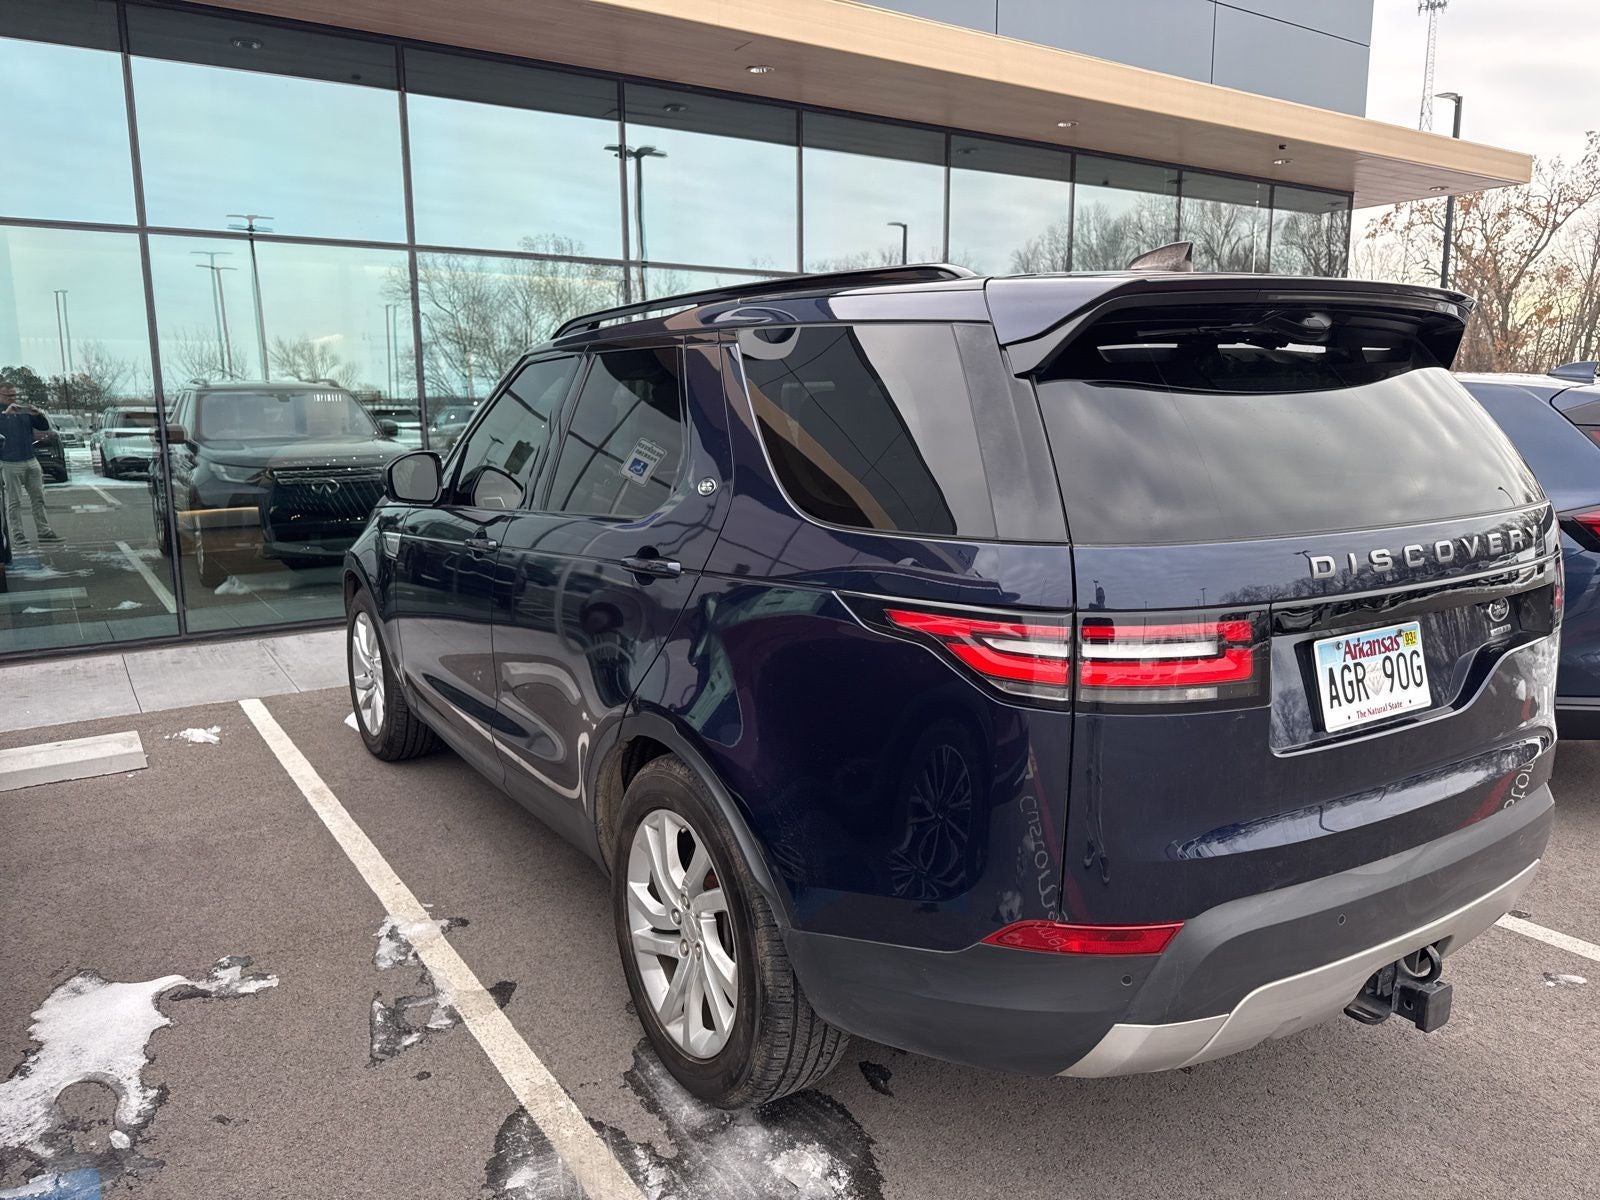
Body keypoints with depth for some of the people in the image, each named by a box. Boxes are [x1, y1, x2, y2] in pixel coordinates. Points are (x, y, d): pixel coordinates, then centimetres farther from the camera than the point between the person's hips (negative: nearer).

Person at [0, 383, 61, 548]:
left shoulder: (24, 411, 12)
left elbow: (44, 426, 10)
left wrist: (38, 415, -8)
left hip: (31, 461, 5)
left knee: (39, 498, 6)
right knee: (14, 502, -2)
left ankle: (44, 531, 11)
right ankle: (17, 535, 0)